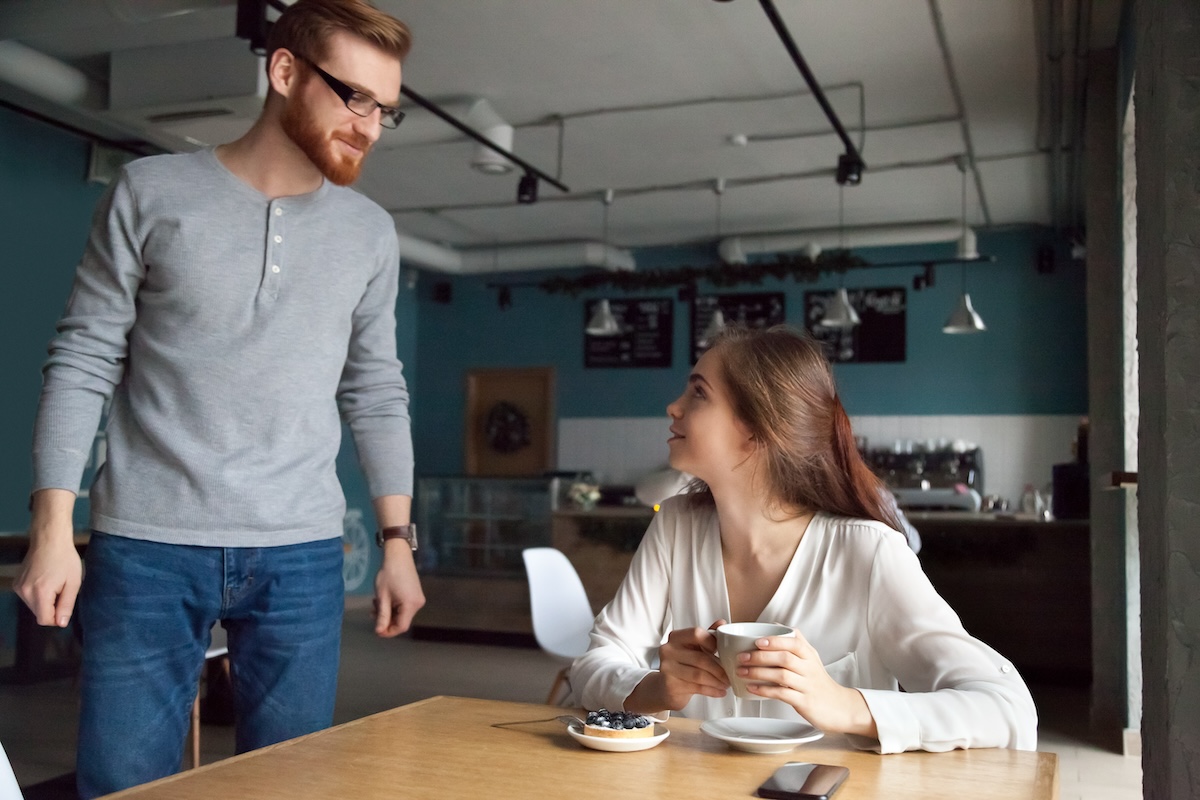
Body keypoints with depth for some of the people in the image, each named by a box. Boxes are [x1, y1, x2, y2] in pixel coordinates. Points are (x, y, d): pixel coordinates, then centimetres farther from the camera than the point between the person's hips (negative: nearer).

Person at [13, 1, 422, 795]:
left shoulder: (370, 232, 8)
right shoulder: (151, 192, 0)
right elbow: (81, 364, 0)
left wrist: (398, 540, 7)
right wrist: (52, 528, -6)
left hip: (302, 555, 2)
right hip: (148, 547, -2)